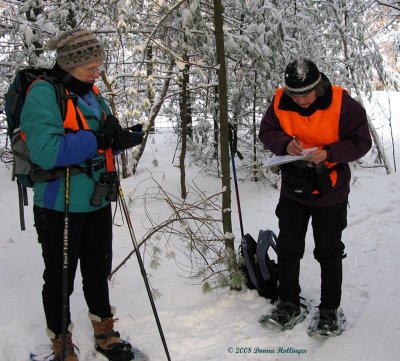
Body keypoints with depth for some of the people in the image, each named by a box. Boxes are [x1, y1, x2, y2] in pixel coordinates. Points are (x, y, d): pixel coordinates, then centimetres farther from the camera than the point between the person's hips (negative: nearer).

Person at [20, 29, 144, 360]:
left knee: (98, 271, 20)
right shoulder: (43, 93, -15)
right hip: (60, 205, -7)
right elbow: (46, 151, -27)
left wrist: (123, 138, -5)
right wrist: (98, 139, -26)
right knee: (60, 279, 10)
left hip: (97, 202, 7)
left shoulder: (92, 95, 9)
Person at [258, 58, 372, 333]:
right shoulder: (280, 102, -12)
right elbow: (266, 132, -1)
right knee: (288, 248, 11)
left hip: (330, 193, -3)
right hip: (293, 190, 3)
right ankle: (289, 304, 29)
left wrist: (328, 153, -30)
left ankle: (330, 309, 28)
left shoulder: (342, 103, -20)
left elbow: (361, 142, -14)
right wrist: (285, 144, -23)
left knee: (329, 253, 11)